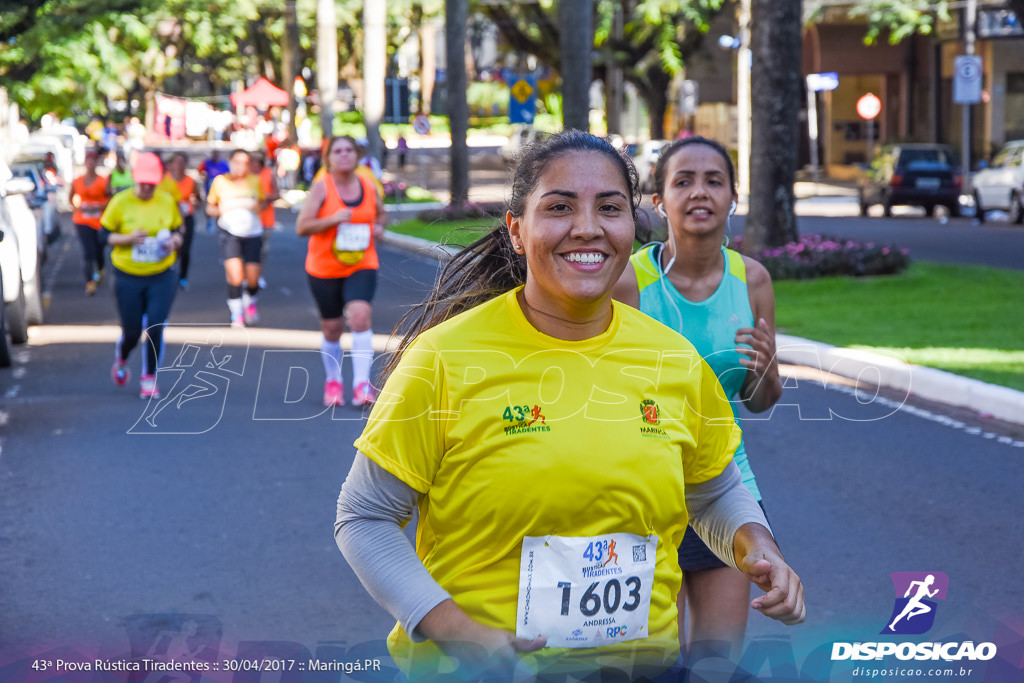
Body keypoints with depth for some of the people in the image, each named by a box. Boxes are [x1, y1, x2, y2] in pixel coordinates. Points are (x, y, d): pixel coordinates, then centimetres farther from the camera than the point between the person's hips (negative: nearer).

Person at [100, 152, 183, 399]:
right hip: (128, 278, -1)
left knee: (155, 329, -9)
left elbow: (177, 232, 13)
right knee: (131, 332, 4)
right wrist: (128, 238, -20)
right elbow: (105, 235, -2)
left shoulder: (167, 201, 2)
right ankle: (121, 360, 39)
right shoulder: (120, 202, -6)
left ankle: (149, 379, 8)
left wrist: (173, 242, -10)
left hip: (162, 277, 1)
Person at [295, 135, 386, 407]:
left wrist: (379, 226, 0)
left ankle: (362, 383, -20)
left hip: (362, 266, 1)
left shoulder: (368, 187, 3)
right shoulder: (321, 187, -8)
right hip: (324, 269, -1)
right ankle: (333, 381, 33)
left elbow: (381, 214, 22)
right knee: (331, 329, 8)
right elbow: (302, 226, -13)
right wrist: (333, 219, -25)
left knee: (360, 314, -22)